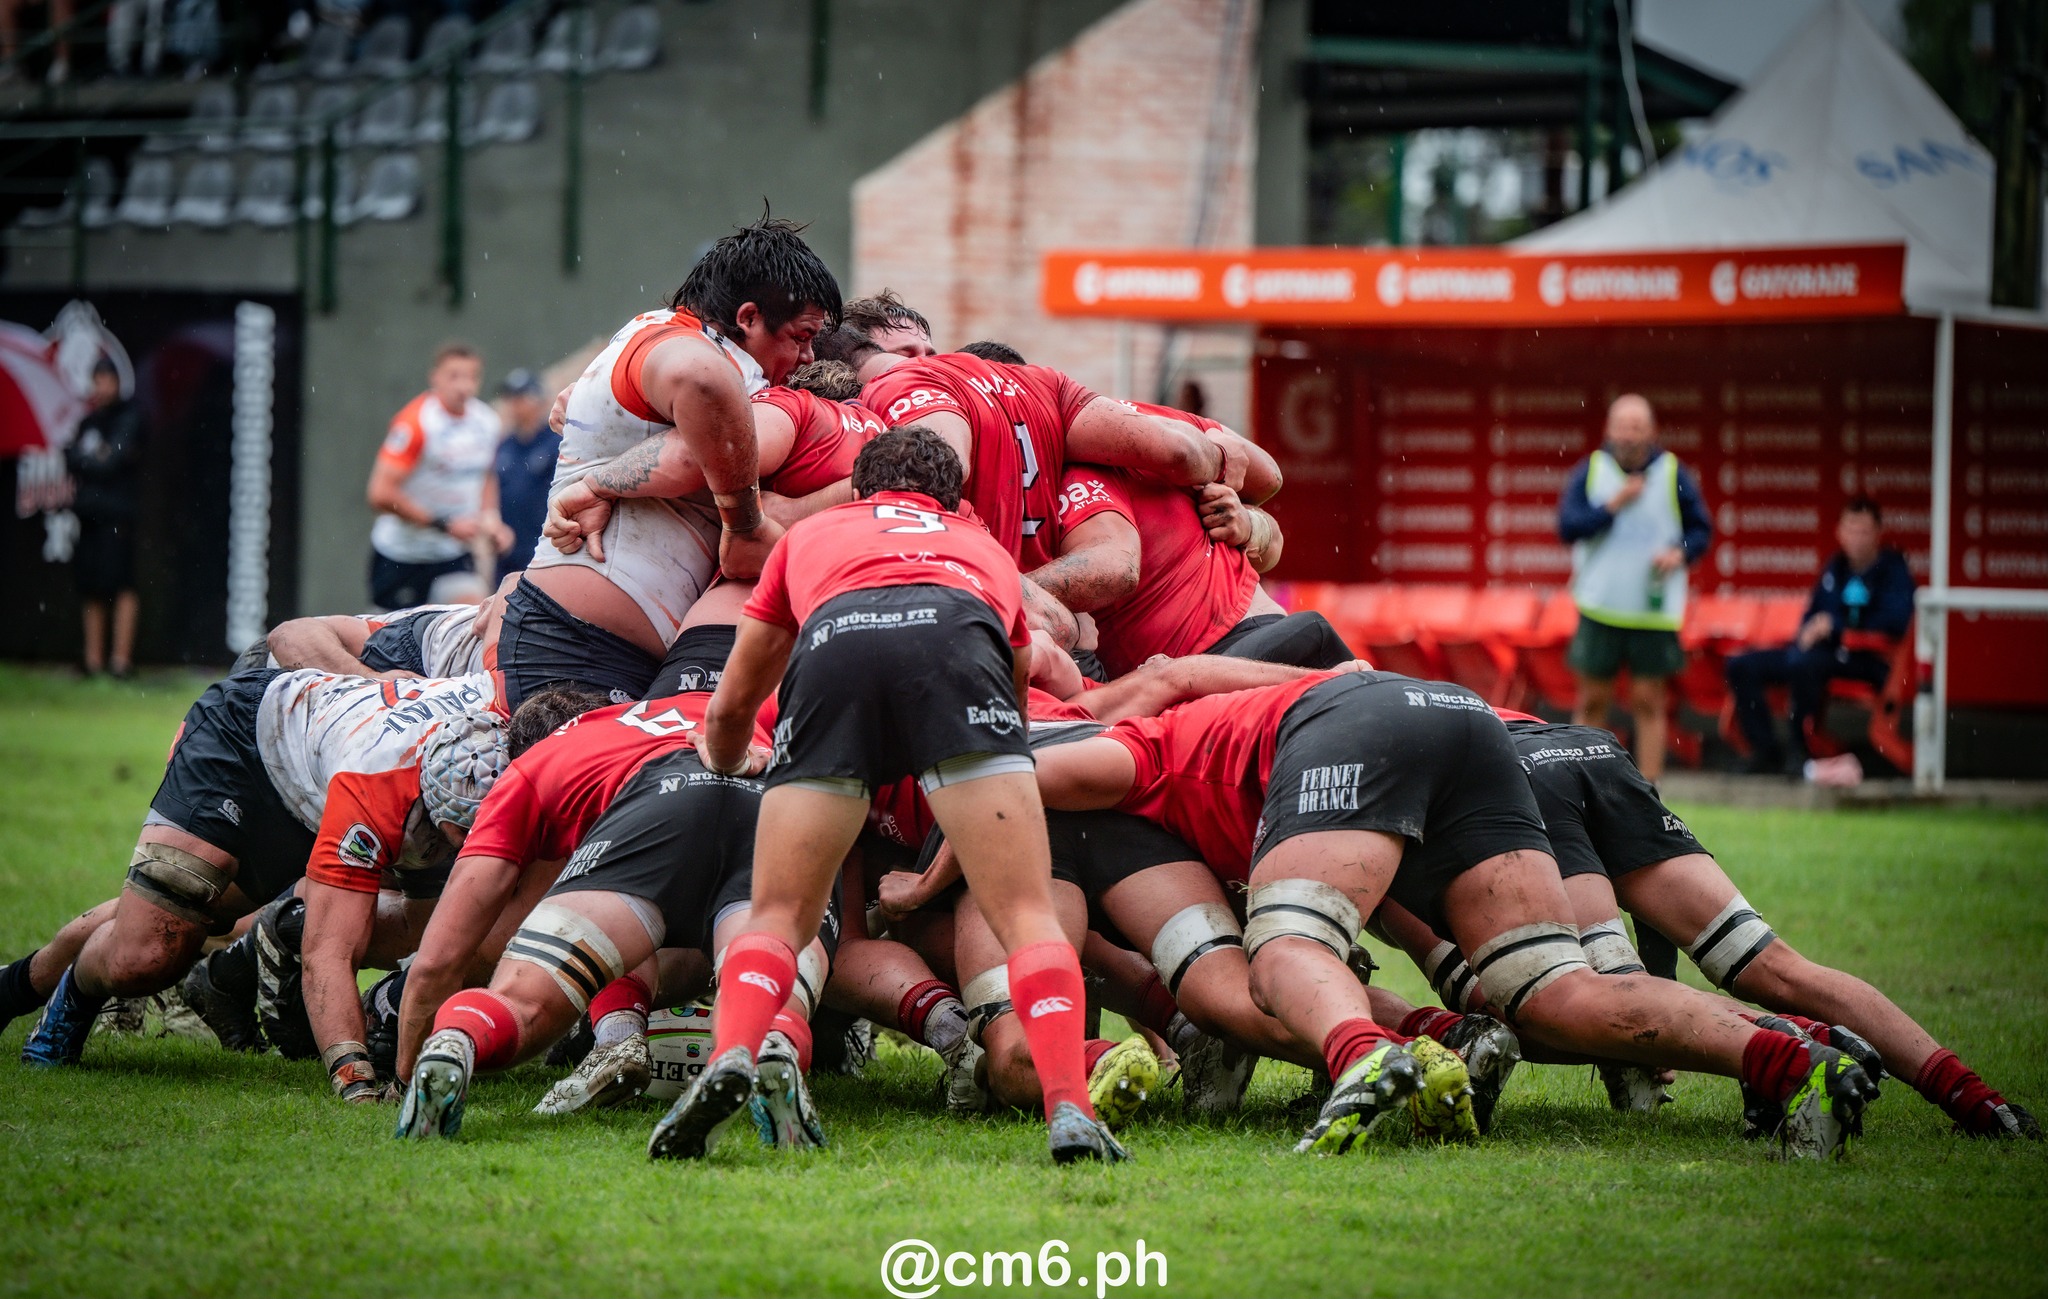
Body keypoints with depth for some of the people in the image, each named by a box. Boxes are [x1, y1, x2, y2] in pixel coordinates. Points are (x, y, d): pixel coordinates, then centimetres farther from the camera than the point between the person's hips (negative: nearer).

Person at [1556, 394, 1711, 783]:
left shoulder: (1674, 476, 2)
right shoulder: (1590, 471, 2)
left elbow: (1701, 530, 8)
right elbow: (1567, 526, -6)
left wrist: (1681, 553, -12)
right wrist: (1614, 505, -16)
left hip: (1654, 611, -1)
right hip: (1600, 608, 1)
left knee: (1648, 701, 0)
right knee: (1592, 700, 4)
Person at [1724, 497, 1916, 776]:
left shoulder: (1893, 570, -3)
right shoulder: (1835, 569, 16)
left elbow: (1895, 622, -17)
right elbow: (1813, 616, 24)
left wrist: (1834, 625, -14)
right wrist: (1809, 633, -2)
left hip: (1866, 659, -8)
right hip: (1821, 649, 8)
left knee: (1803, 665, -38)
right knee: (1742, 667, -5)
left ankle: (1799, 751, -24)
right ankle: (1766, 751, -9)